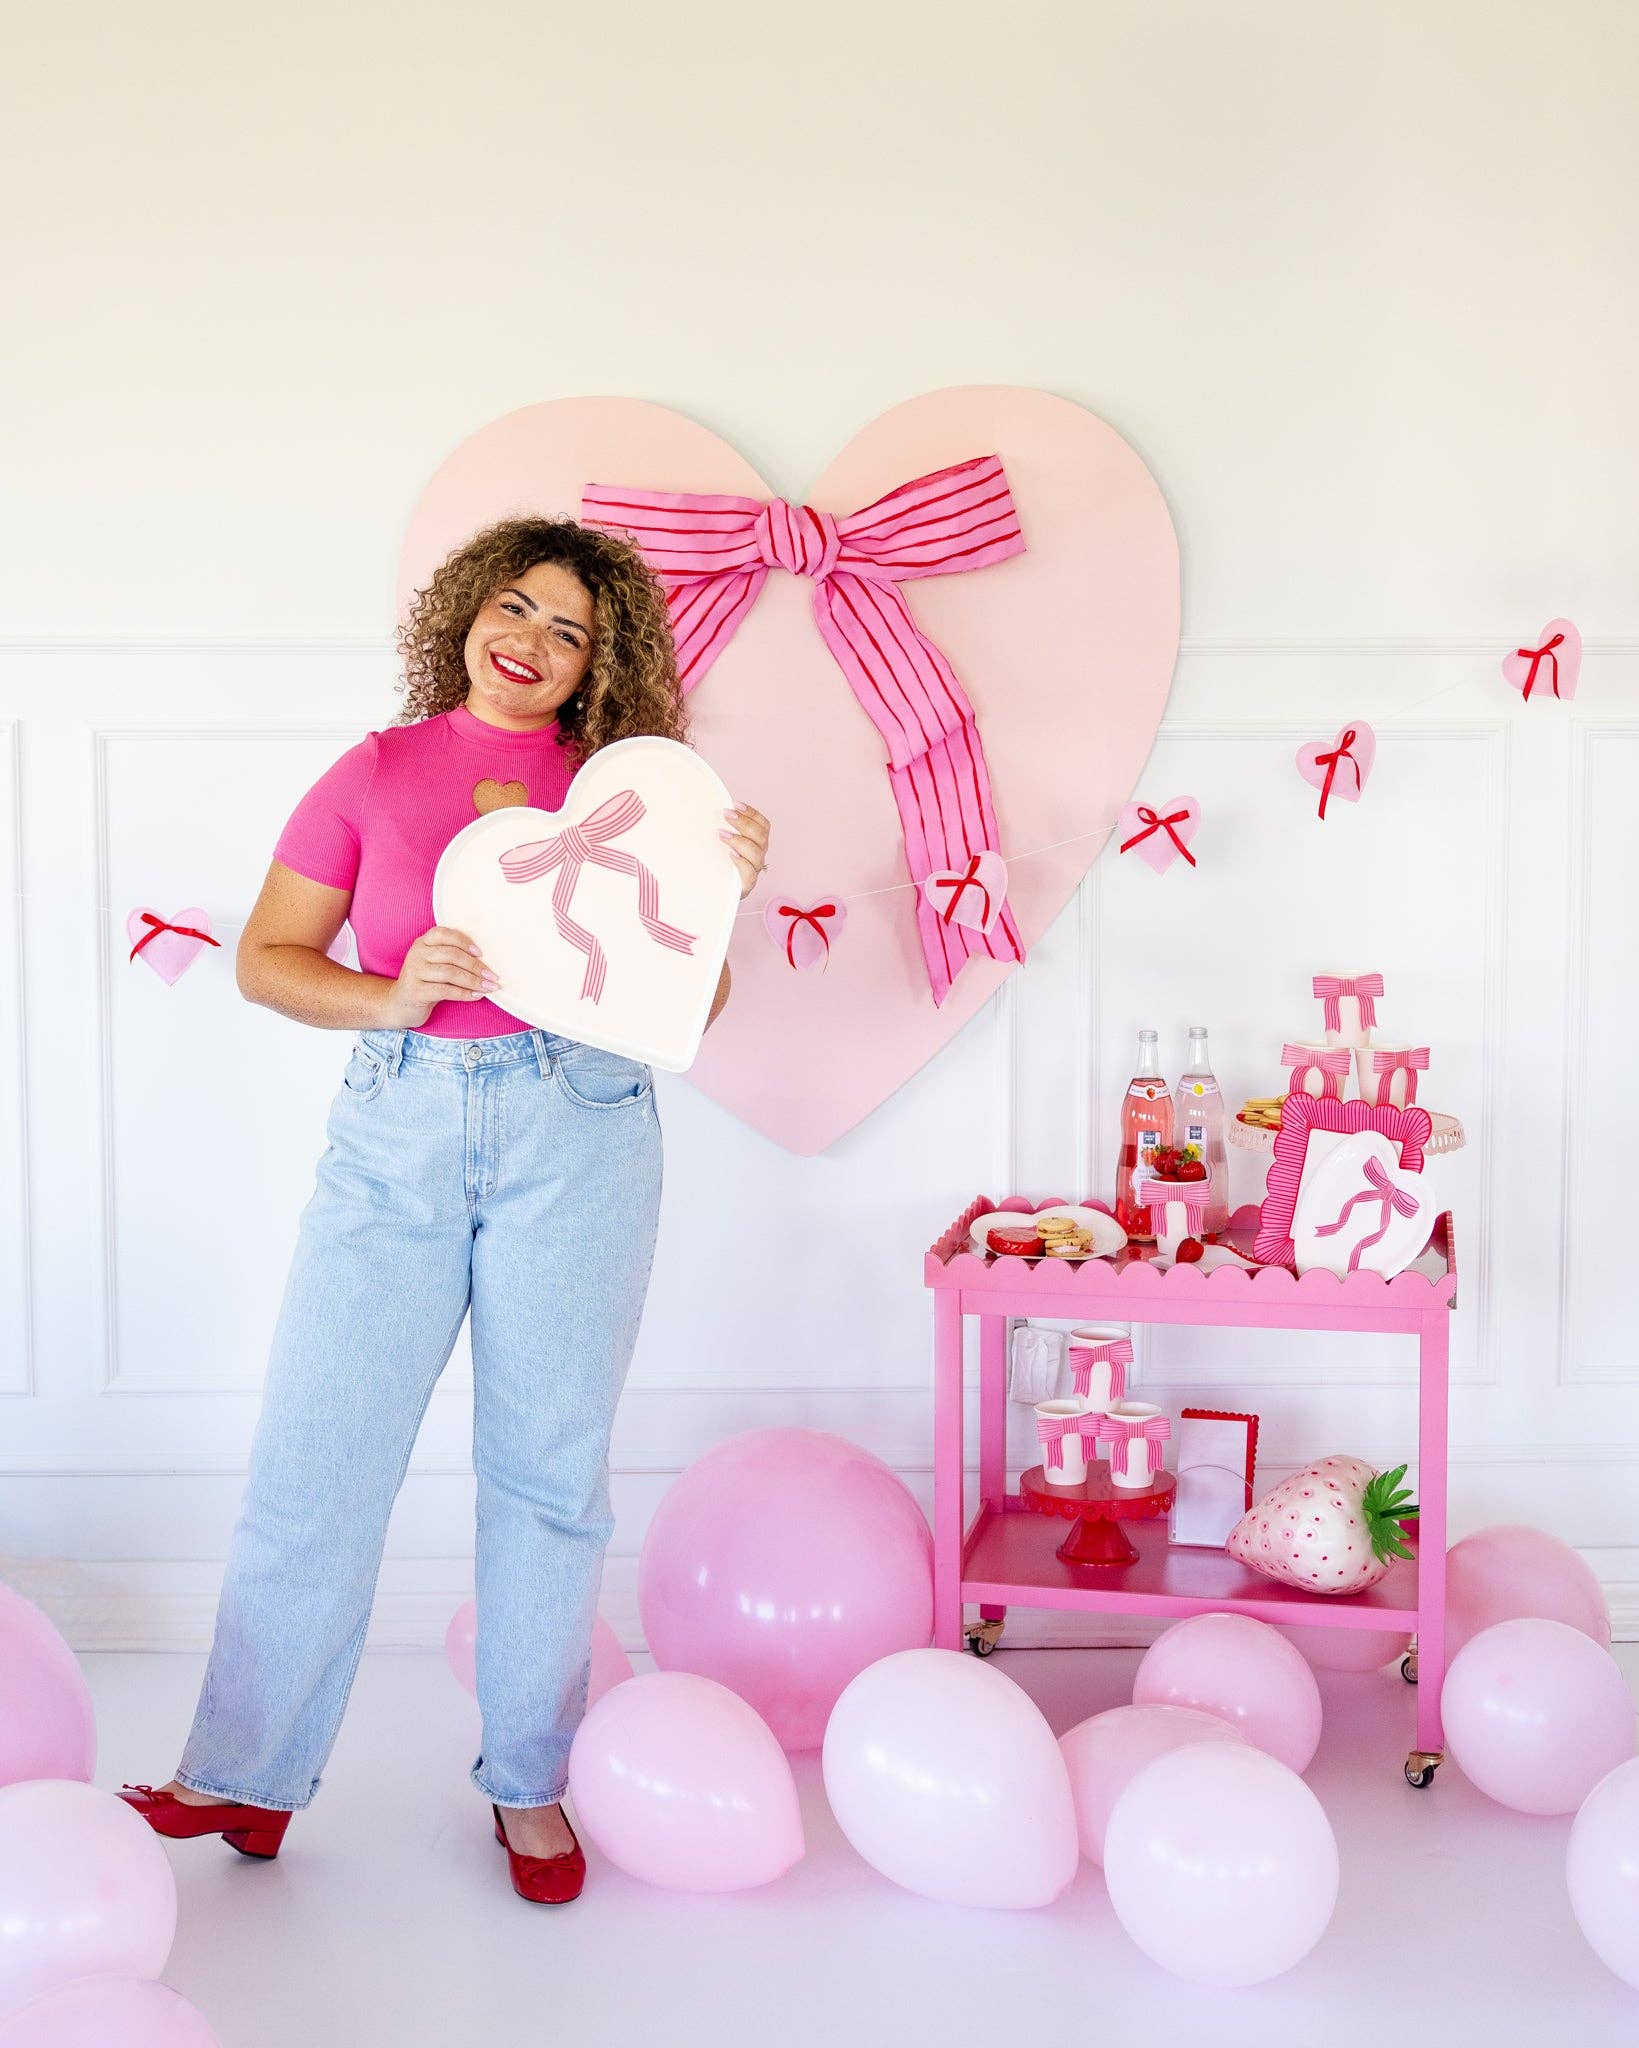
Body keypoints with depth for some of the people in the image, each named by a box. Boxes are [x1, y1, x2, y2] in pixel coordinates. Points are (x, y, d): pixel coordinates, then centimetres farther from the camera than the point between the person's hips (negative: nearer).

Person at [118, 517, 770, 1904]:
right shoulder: (376, 775, 8)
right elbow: (266, 957, 5)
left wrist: (723, 890, -12)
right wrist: (389, 996, -12)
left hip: (577, 1127, 0)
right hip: (397, 1129, 0)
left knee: (550, 1468, 7)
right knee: (316, 1454, 1)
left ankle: (530, 1785, 23)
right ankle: (244, 1781, 17)